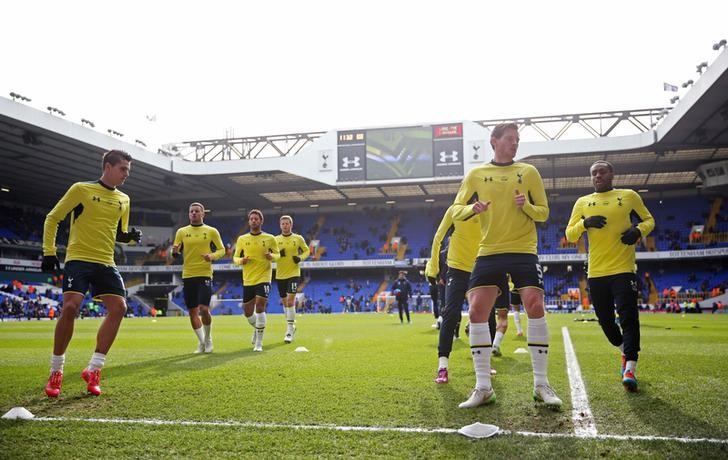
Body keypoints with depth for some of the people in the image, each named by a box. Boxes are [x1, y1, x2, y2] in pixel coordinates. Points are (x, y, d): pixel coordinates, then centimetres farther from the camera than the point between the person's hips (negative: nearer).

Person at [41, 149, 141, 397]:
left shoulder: (123, 199, 13)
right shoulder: (81, 189, -2)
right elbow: (52, 218, 2)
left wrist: (130, 235, 1)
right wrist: (49, 251, -5)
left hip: (106, 263, 5)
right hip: (78, 259, -5)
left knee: (119, 307, -9)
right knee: (70, 307, -19)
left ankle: (93, 370, 1)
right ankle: (56, 372, 0)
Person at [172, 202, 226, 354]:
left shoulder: (211, 231, 3)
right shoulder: (181, 232, 9)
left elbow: (221, 250, 7)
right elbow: (175, 253, 10)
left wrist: (212, 256, -13)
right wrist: (174, 251, -14)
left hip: (205, 274, -3)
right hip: (187, 276, 3)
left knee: (204, 309, -15)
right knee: (192, 311, 6)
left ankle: (208, 339, 10)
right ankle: (201, 342, 23)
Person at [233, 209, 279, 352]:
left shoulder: (270, 238, 0)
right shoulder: (241, 239, 6)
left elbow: (277, 254, 7)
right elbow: (235, 257, 11)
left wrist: (272, 256, -16)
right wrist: (241, 260, -12)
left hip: (263, 277, -3)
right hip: (248, 280, 3)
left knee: (260, 306, -17)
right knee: (247, 312, 9)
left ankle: (259, 343, -7)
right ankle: (257, 328, 43)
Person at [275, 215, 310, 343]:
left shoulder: (298, 238, 0)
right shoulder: (276, 239, 4)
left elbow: (307, 250, 11)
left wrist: (300, 257, -9)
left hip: (294, 273, -3)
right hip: (280, 275, 3)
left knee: (290, 300, -15)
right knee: (284, 302, 12)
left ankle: (289, 331, -10)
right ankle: (292, 326, 32)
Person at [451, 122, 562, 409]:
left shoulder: (528, 172, 8)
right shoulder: (476, 174, 8)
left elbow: (544, 213, 9)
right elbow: (455, 211, 8)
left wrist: (526, 206, -13)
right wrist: (472, 208, -14)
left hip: (524, 251, 0)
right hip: (489, 253, 1)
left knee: (535, 308, -13)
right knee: (476, 312, -9)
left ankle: (541, 385, 1)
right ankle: (483, 388, 0)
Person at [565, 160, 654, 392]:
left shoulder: (628, 196, 5)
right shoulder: (582, 202, 10)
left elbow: (649, 220, 14)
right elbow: (569, 235, 8)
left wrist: (639, 231, -8)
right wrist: (585, 223, -12)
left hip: (623, 268, -3)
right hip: (596, 271, 3)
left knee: (628, 317, -12)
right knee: (605, 319, 10)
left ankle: (629, 369, -11)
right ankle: (626, 351, 35)